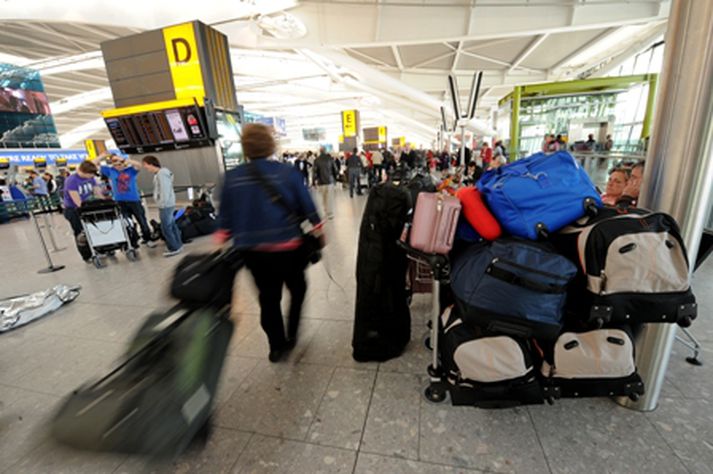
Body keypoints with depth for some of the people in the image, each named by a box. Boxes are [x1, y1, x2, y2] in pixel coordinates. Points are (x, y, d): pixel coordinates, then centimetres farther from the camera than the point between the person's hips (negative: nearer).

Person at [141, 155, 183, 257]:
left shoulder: (161, 174, -16)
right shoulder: (159, 173, 13)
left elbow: (165, 191, -21)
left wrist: (162, 205, -17)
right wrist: (161, 204, 13)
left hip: (166, 205, -10)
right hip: (167, 204, 10)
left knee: (166, 228, -3)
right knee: (171, 225, 15)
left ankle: (174, 248, 6)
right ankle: (177, 245, 23)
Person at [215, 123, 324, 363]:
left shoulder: (232, 177, -1)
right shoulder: (288, 172, -9)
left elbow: (225, 217, 3)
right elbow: (308, 207, -5)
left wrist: (219, 244, 13)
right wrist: (318, 232, 9)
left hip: (252, 250, 3)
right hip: (287, 247, -2)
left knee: (268, 297, 17)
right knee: (297, 288, 23)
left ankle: (277, 346, 29)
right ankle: (291, 335, 28)